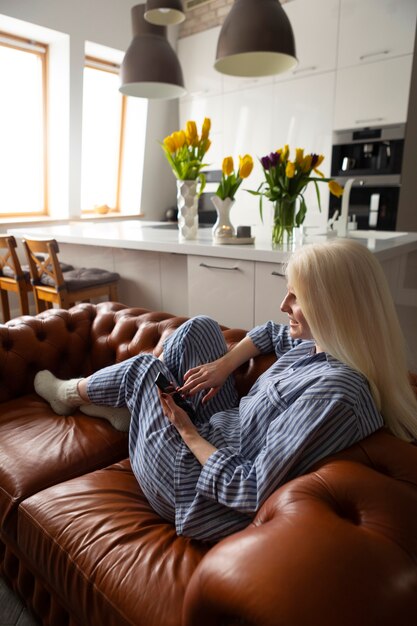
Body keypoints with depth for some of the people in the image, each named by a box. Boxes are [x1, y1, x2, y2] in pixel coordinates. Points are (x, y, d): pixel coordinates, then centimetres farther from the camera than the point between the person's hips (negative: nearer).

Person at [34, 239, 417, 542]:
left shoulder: (334, 393, -34)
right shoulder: (321, 344, -8)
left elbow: (252, 493, -31)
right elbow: (270, 334, 13)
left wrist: (189, 433, -20)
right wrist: (225, 363, -2)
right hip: (220, 435, 8)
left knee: (144, 368, 4)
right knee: (199, 328, 3)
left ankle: (69, 393, 37)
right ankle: (120, 405, 22)